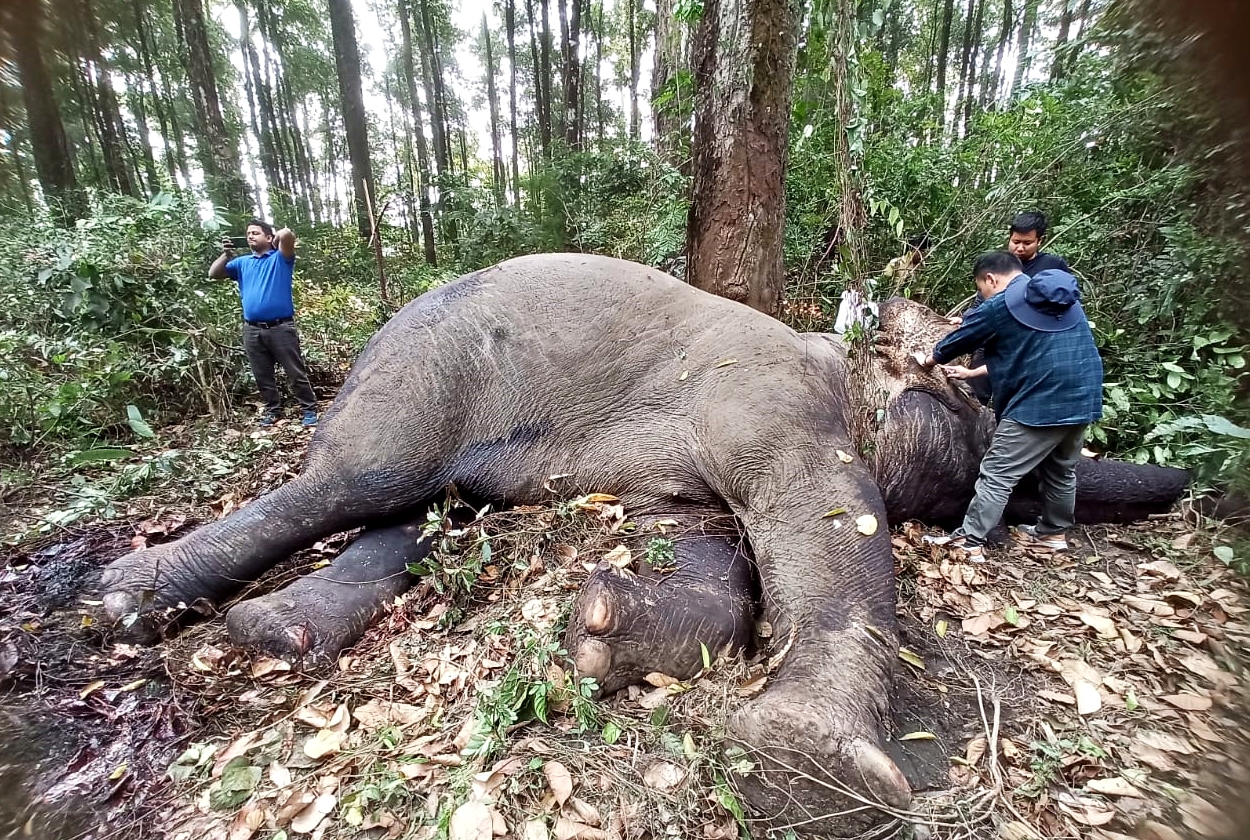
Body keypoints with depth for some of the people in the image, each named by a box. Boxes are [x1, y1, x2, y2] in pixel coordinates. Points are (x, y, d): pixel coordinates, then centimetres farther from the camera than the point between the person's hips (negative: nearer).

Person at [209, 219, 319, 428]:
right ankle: (273, 410, 24)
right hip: (252, 330, 6)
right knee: (263, 376, 12)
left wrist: (277, 239, 6)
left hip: (281, 327, -5)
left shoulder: (280, 258, 2)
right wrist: (226, 255, 2)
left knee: (296, 373, -1)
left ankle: (309, 409, 7)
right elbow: (214, 274, 15)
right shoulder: (242, 262, 17)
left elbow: (287, 234, -16)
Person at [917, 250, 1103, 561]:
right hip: (1082, 400, 8)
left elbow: (960, 339, 5)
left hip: (1038, 405, -8)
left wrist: (930, 359, 25)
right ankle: (1053, 532, 38)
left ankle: (970, 542, -1)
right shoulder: (1065, 298, 18)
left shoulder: (999, 306, -8)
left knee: (997, 476, -4)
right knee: (1061, 471, 23)